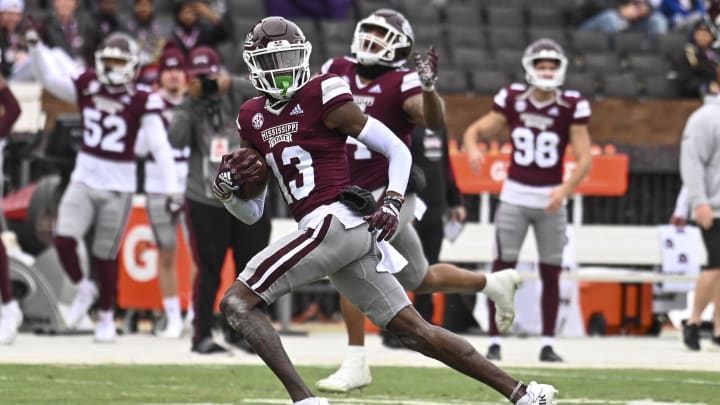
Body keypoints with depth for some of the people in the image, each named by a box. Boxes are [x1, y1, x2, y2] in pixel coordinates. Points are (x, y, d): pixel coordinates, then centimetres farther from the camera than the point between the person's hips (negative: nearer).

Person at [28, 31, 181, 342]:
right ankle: (83, 288, 14)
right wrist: (35, 45, -12)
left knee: (104, 257, 4)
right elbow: (48, 78, 2)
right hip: (83, 180, 3)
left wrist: (172, 188, -21)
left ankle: (106, 319, 24)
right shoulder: (87, 87, 0)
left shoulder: (142, 101, -11)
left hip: (118, 188, -3)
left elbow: (160, 146, -15)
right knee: (64, 240, -15)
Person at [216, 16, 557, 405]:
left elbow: (398, 150, 0)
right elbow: (251, 212, 23)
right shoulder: (253, 119, 19)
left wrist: (392, 204, -13)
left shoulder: (320, 97, -2)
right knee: (415, 330, 8)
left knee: (236, 302, -13)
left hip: (334, 221, -8)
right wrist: (227, 187, 3)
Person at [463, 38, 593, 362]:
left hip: (551, 202, 0)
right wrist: (472, 150, -20)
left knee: (551, 274, 5)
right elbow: (474, 131, 3)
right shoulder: (512, 101, -2)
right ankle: (494, 342, 2)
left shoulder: (571, 107, -5)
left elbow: (584, 159, -7)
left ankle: (548, 344, 13)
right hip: (514, 198, 0)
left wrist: (565, 190, -22)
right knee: (501, 271, -3)